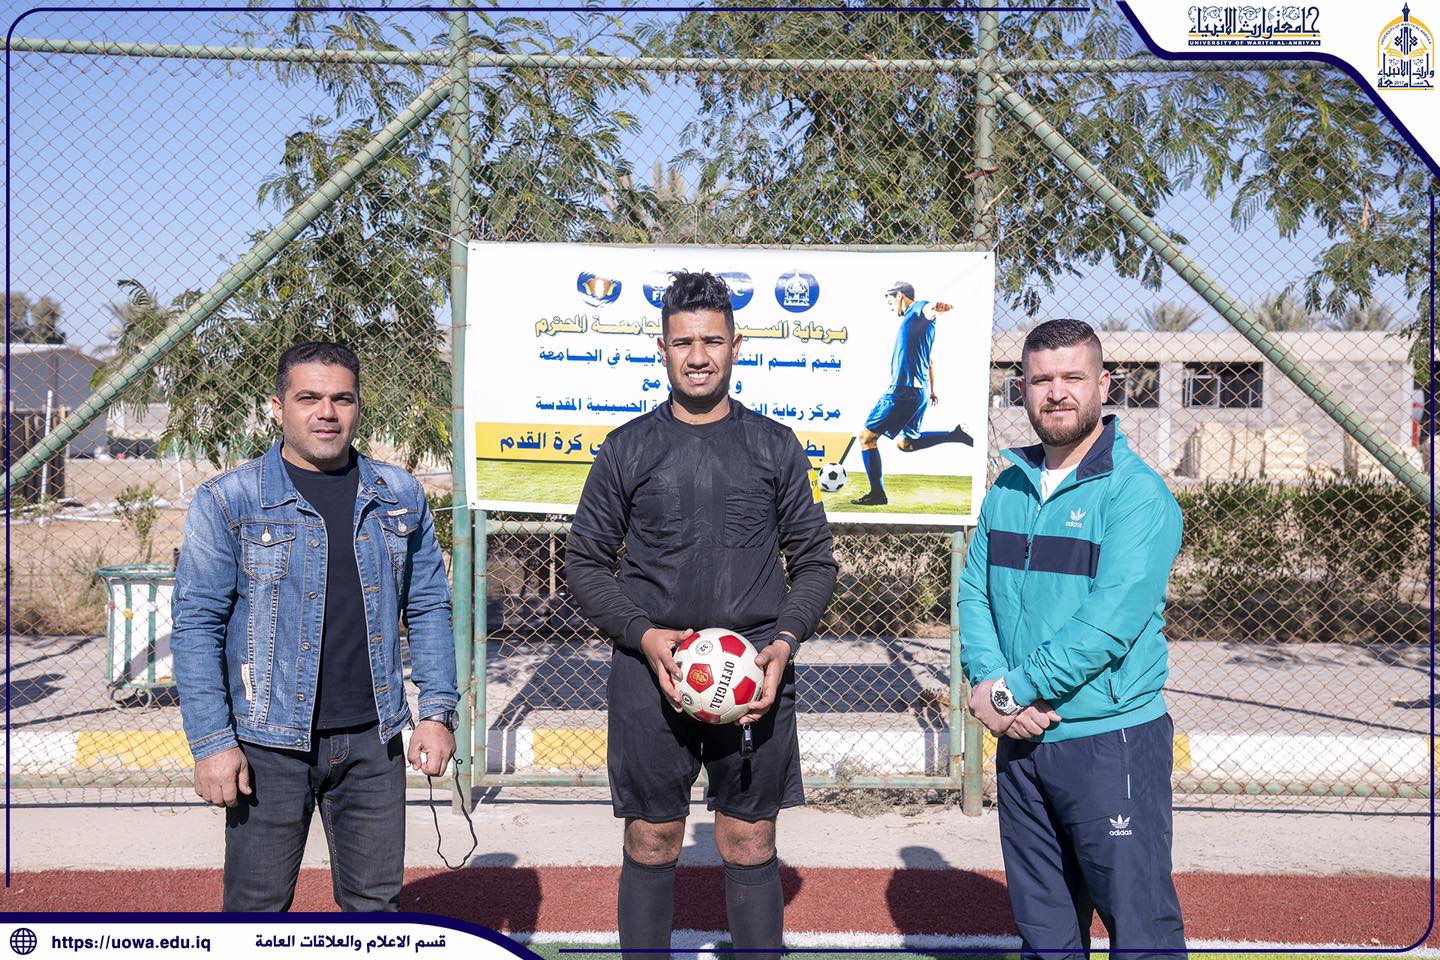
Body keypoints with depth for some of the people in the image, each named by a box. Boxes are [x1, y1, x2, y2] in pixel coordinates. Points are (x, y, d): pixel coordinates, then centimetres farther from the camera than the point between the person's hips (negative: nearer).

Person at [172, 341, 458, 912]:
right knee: (258, 907, 7)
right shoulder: (227, 502, -5)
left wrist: (438, 712, 3)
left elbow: (428, 607, 10)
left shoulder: (400, 496, 6)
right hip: (270, 744, -3)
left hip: (373, 739, 3)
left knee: (375, 902, 13)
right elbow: (196, 624, -5)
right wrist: (211, 741, -11)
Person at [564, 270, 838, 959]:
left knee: (750, 846, 7)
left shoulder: (774, 446, 7)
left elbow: (815, 560, 10)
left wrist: (786, 639, -7)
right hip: (651, 672, 0)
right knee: (651, 845, 7)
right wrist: (644, 635, -10)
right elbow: (584, 563, 6)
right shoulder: (627, 449, 5)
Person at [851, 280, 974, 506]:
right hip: (919, 390, 10)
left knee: (867, 437, -4)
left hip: (903, 391, -10)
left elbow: (928, 310, -34)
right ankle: (957, 435, 13)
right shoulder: (913, 318, 23)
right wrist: (931, 389, 41)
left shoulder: (918, 308, -7)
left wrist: (937, 308, -58)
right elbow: (929, 359, 33)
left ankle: (877, 494, -3)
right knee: (906, 443, 23)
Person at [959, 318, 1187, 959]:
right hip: (1019, 740, 6)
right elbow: (973, 593, 6)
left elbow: (1108, 624, -21)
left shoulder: (1136, 493, -12)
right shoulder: (1009, 490, 10)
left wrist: (1010, 690, -17)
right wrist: (987, 680, -12)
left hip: (1112, 743, -6)